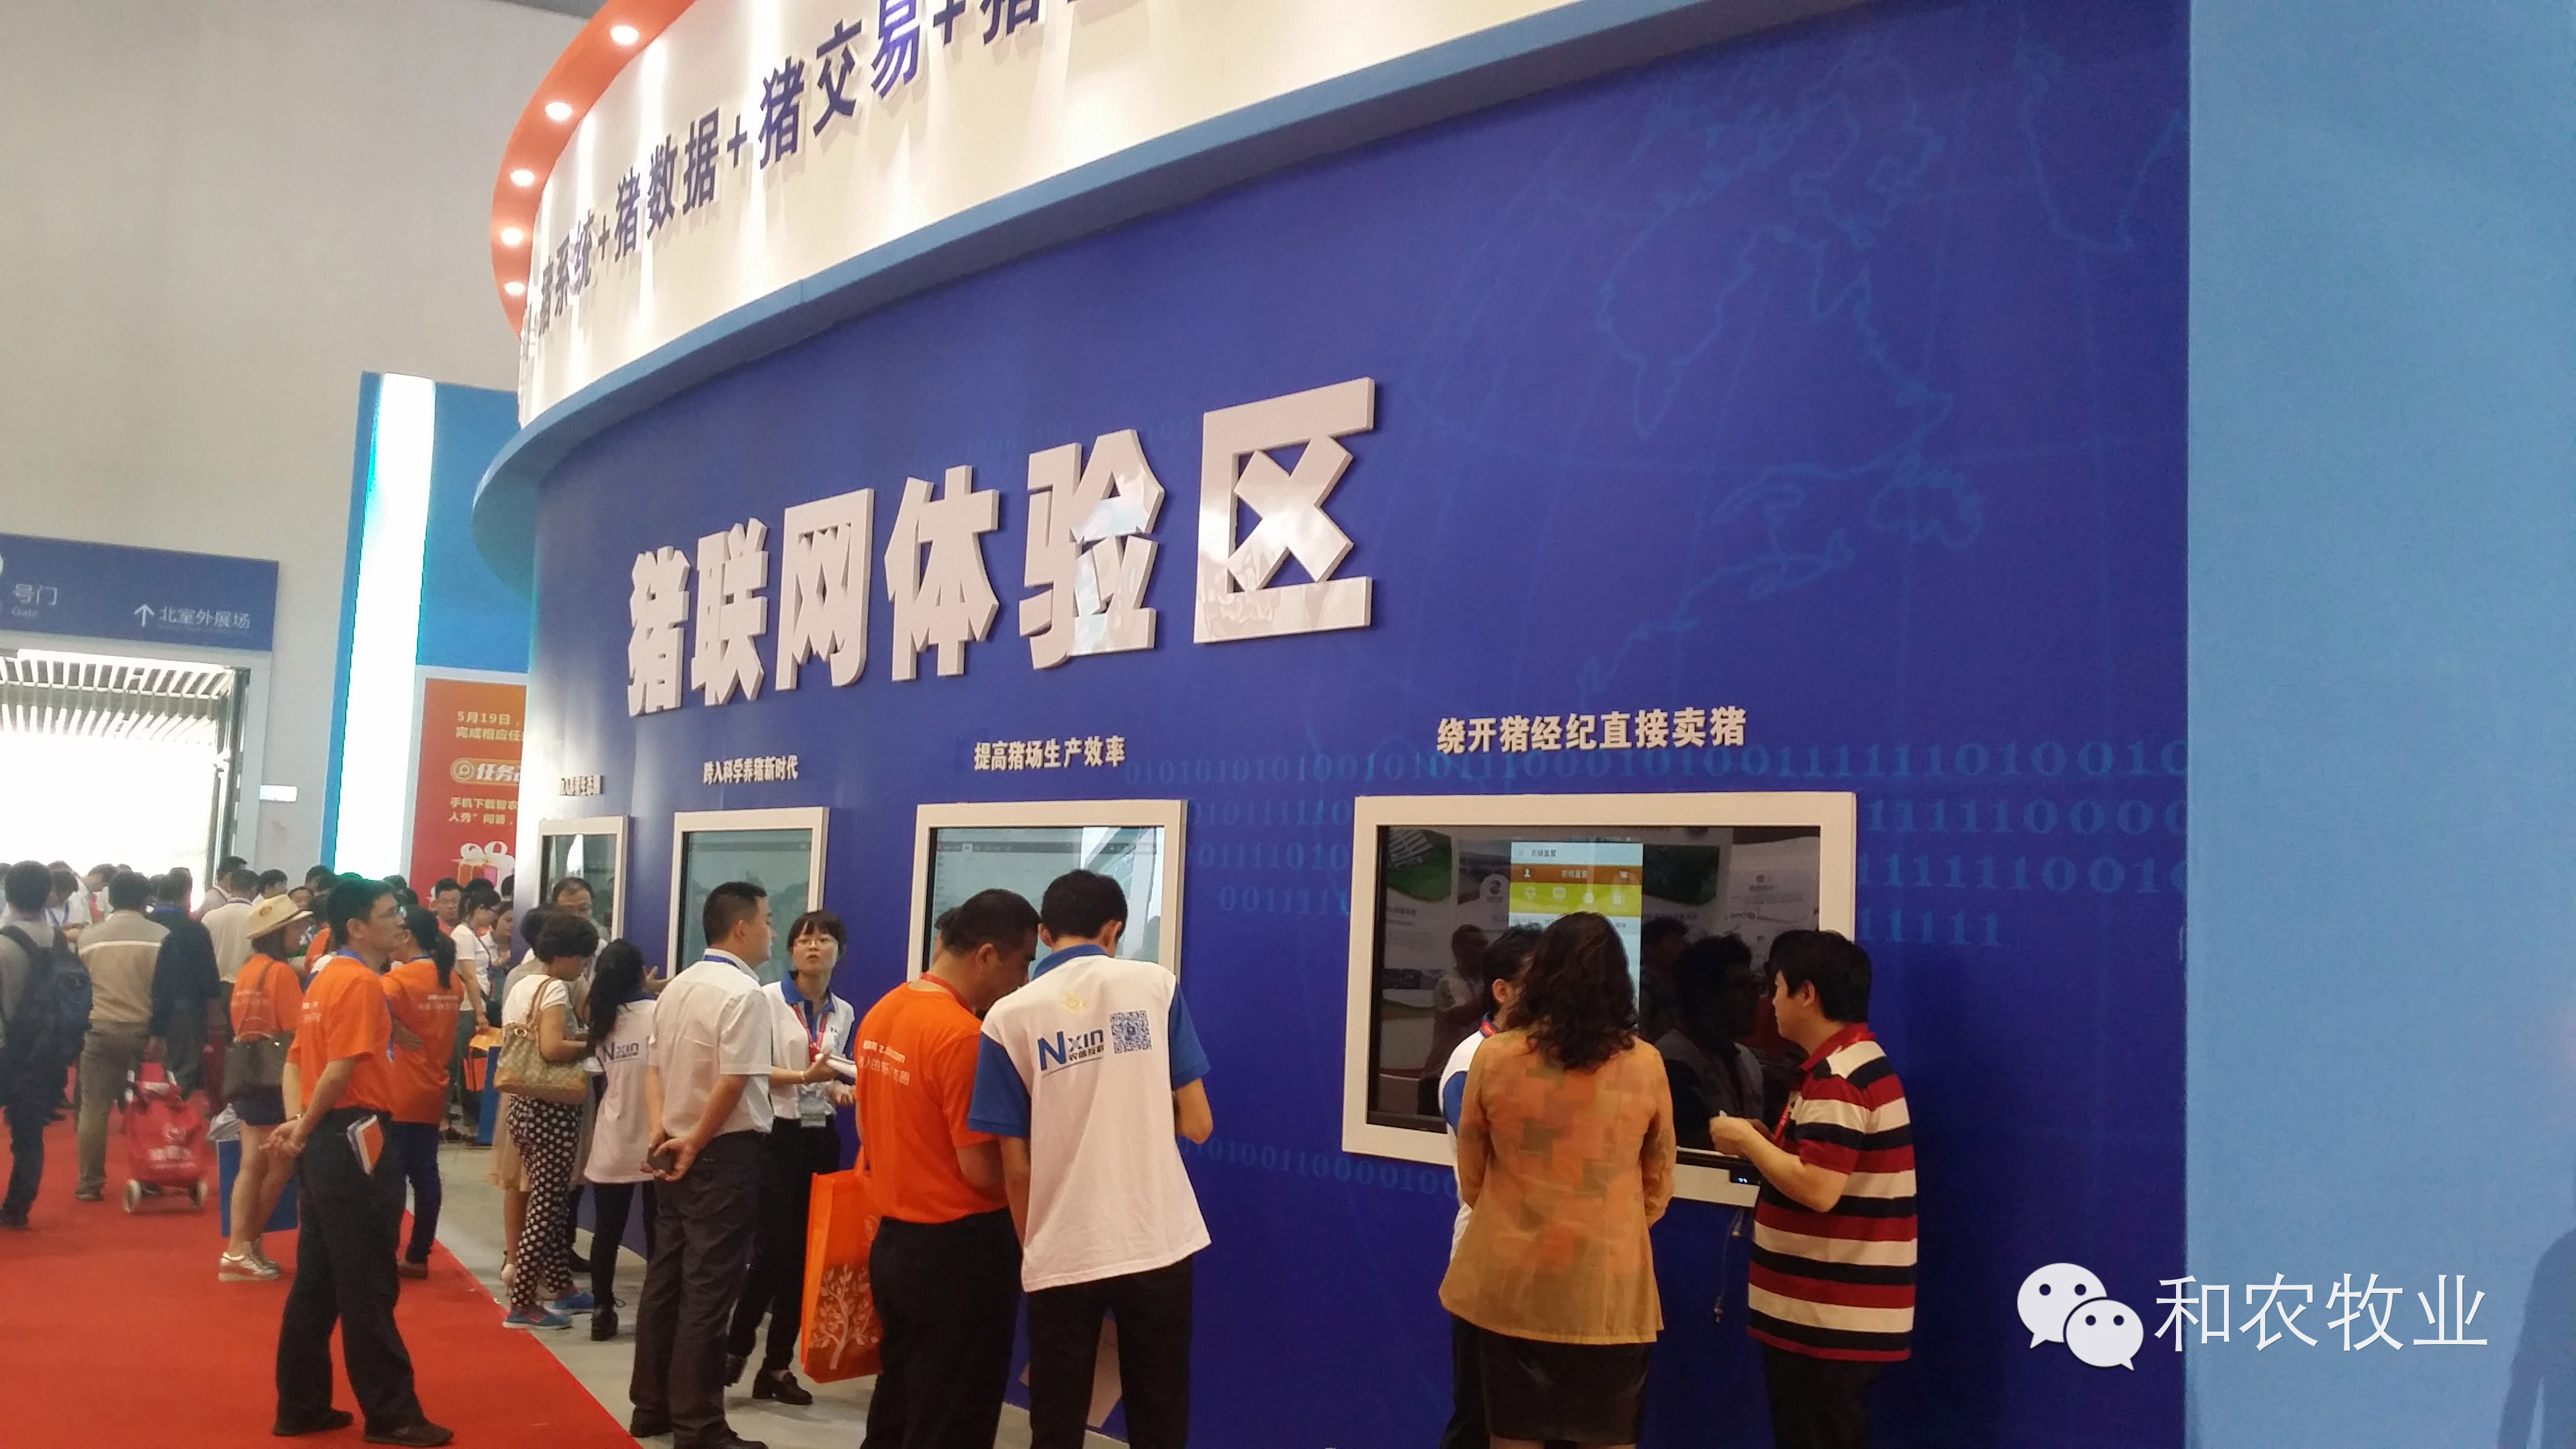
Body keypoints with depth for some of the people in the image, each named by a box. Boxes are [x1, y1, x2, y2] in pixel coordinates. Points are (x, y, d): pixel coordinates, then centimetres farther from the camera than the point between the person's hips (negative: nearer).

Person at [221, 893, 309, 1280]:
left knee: (253, 1165, 8)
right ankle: (245, 1247, 6)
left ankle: (241, 1248, 8)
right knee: (277, 1167, 2)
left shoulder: (248, 971, 9)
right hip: (274, 1080, -8)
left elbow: (242, 1027, 14)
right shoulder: (282, 972, -15)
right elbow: (296, 1034, -17)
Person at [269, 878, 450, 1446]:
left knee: (316, 1281, 14)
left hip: (324, 1141, 10)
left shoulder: (326, 977, 14)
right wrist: (304, 1128, -10)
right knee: (368, 1287, -3)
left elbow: (298, 1059, 15)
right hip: (350, 1139, -10)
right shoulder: (360, 982, -15)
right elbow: (341, 1069, -22)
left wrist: (298, 1122, 4)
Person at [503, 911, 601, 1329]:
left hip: (523, 1103, 10)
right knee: (546, 1206, -3)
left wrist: (578, 1039, 13)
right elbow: (552, 1048, -28)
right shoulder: (555, 988, -15)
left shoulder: (520, 986, 12)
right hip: (552, 1108, -9)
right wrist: (592, 1045, -13)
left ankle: (560, 1288, 26)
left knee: (545, 1201, 17)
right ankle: (522, 1305, -1)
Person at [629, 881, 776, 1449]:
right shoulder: (745, 993, -16)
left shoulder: (677, 987, 12)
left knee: (665, 1277, 15)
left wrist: (660, 1130, 0)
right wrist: (695, 1143, -12)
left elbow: (654, 1067, 11)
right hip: (724, 1151, -9)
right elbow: (733, 1083, -22)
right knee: (707, 1289, -3)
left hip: (672, 1149, 9)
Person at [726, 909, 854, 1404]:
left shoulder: (844, 1013, 10)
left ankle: (778, 1364, 15)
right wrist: (803, 1076, -24)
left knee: (804, 1252, 6)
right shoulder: (768, 999, -7)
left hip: (821, 1137, 5)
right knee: (773, 1247, -7)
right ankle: (735, 1349, 13)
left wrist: (839, 1089, -2)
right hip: (776, 1134, -5)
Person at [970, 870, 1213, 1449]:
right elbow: (1197, 1124, 0)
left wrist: (1032, 1249, 13)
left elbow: (1016, 1167, -2)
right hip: (1159, 1242, 0)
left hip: (1062, 1256, 0)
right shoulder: (1155, 984, -2)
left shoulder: (1009, 1016, -2)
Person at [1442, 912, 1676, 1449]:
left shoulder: (1493, 1058, -7)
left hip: (1511, 1285, 0)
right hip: (1610, 1289, 0)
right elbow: (1658, 1186, 7)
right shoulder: (1645, 1065, -5)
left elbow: (1470, 1179, 5)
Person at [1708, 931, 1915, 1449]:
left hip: (1826, 1319, -10)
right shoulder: (1861, 1060, 15)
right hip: (1838, 1315, 10)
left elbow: (1818, 1190, -27)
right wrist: (1768, 1145, 8)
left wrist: (1748, 1141, -14)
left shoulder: (1835, 1078, -19)